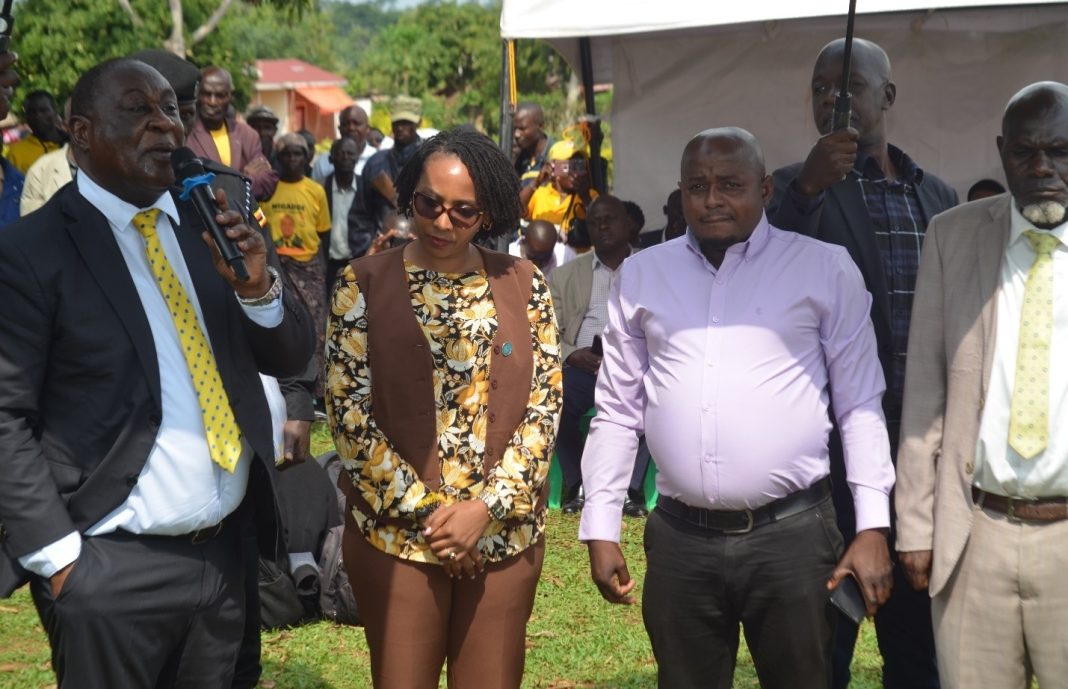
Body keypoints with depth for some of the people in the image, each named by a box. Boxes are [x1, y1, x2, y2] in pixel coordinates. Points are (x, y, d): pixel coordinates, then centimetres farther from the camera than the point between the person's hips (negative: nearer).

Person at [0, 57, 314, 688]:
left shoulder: (208, 225, 5)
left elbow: (290, 359, 7)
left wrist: (258, 286, -12)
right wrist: (58, 557, -15)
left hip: (224, 550, 6)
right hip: (112, 571, -5)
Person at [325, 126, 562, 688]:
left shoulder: (523, 284, 3)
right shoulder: (364, 283, -2)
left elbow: (545, 403, 1)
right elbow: (348, 410, -6)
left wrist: (488, 505, -10)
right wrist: (423, 510, -11)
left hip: (505, 532, 2)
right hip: (397, 532, -1)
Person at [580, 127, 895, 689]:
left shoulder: (825, 269, 1)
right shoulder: (641, 275, 8)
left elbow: (860, 406, 2)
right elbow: (617, 412, 12)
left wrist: (872, 526, -4)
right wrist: (601, 530, 8)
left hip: (793, 533, -2)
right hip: (680, 538, 2)